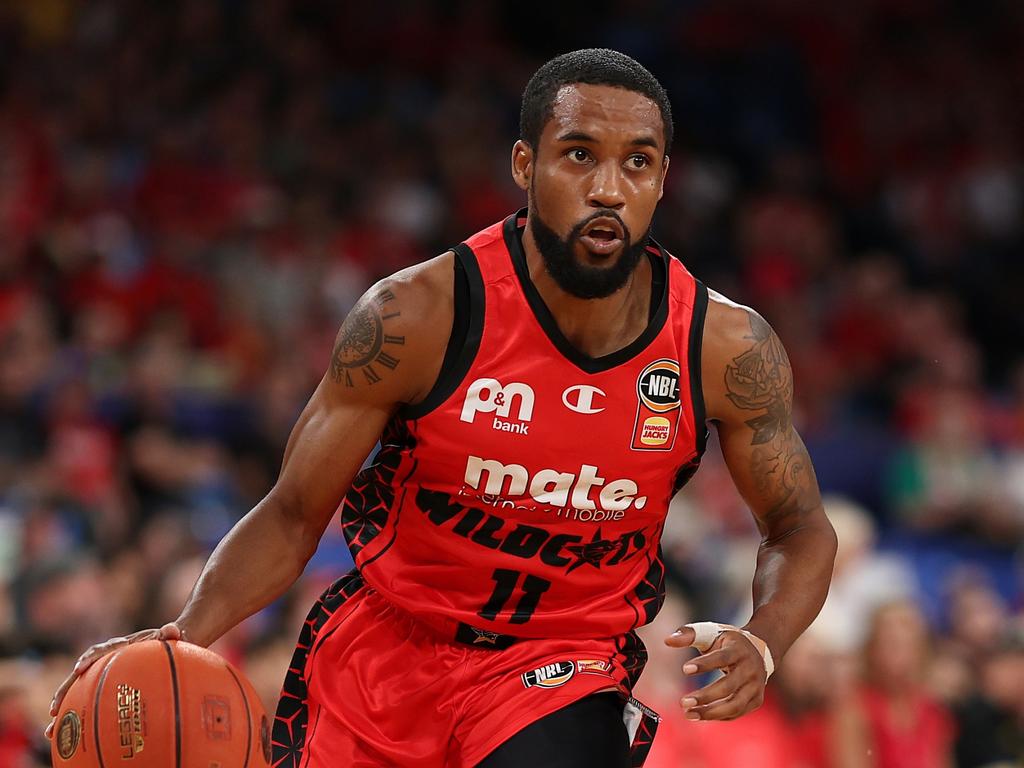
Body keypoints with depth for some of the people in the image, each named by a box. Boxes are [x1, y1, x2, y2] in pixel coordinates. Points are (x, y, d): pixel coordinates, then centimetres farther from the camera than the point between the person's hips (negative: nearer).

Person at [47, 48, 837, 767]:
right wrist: (184, 636, -28)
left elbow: (801, 530, 1)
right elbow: (293, 515, -10)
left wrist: (760, 644, -21)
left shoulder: (727, 347, -14)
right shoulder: (417, 317, -19)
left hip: (562, 672, 0)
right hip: (386, 642, 0)